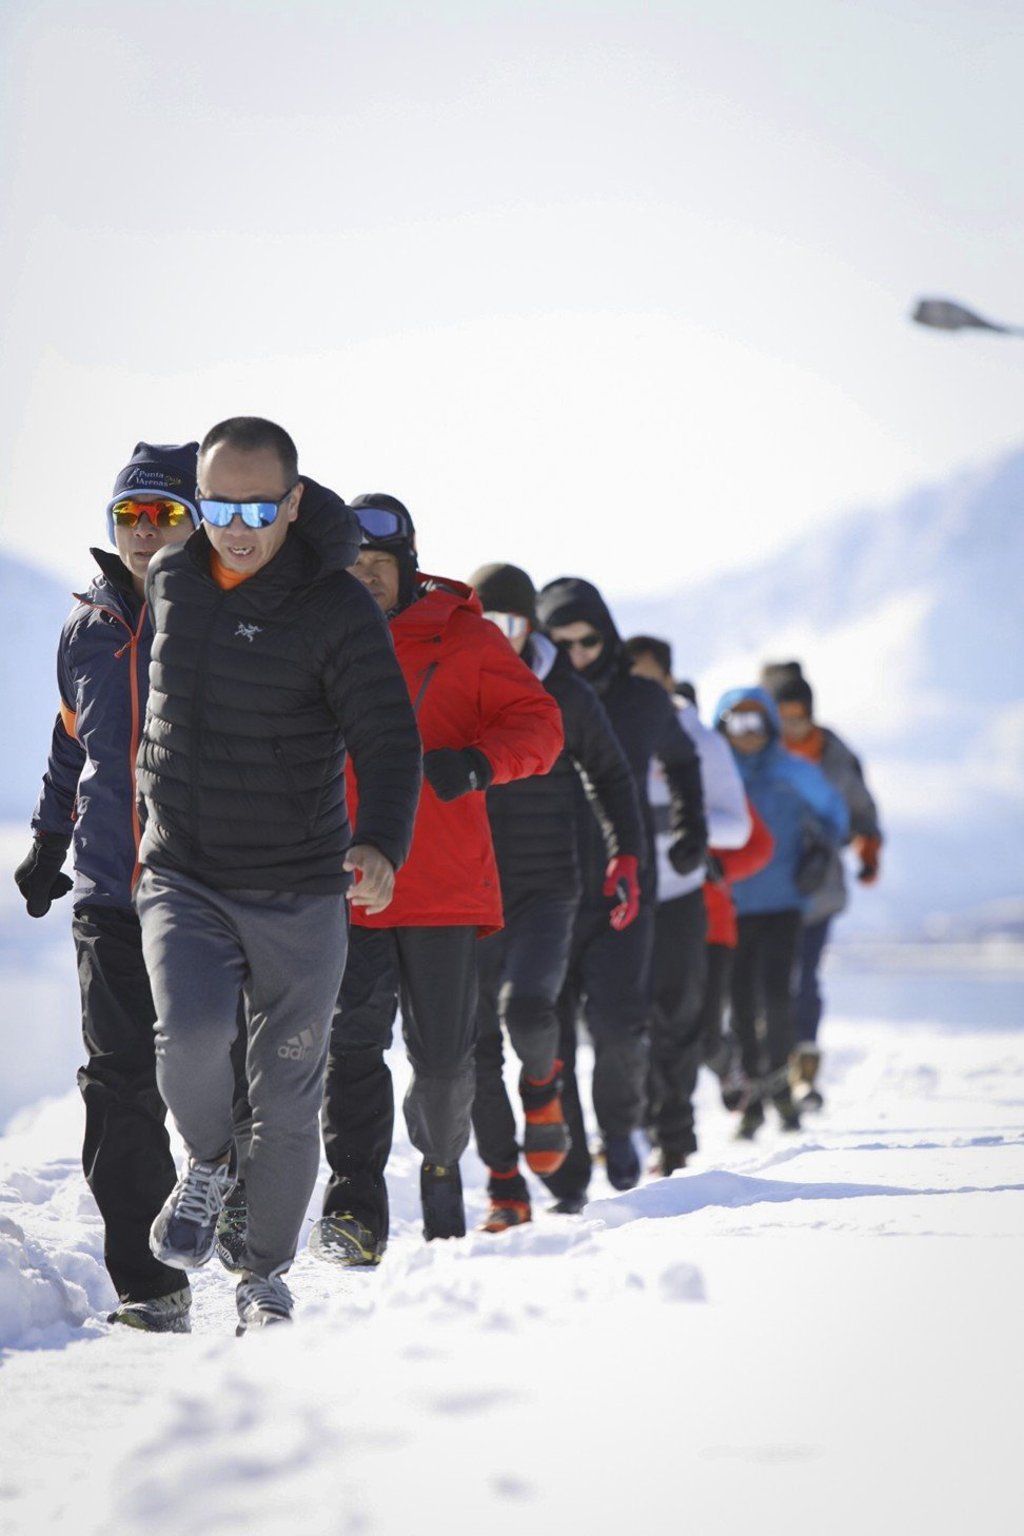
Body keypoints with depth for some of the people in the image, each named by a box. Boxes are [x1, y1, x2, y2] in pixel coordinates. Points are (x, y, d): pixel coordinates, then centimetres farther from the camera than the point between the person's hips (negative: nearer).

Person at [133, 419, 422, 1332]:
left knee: (289, 1098, 4)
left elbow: (389, 741, -14)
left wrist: (380, 844, -32)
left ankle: (267, 1276, 25)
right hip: (182, 879, 2)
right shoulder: (170, 582, 3)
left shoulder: (339, 608, -10)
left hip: (300, 895, -2)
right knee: (192, 1034, -24)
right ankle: (207, 1162, 7)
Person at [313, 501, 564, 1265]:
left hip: (443, 882, -1)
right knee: (351, 1035, -15)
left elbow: (539, 722, -3)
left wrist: (479, 763, -21)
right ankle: (355, 1205, -15)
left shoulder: (462, 638, 1)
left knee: (444, 1052, 7)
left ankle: (442, 1163, 34)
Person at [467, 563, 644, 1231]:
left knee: (526, 1003, -24)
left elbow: (610, 775, 15)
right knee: (478, 1043, 0)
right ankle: (505, 1185, 10)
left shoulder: (566, 696, 1)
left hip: (546, 887, -1)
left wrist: (625, 856, 6)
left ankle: (542, 1085, 10)